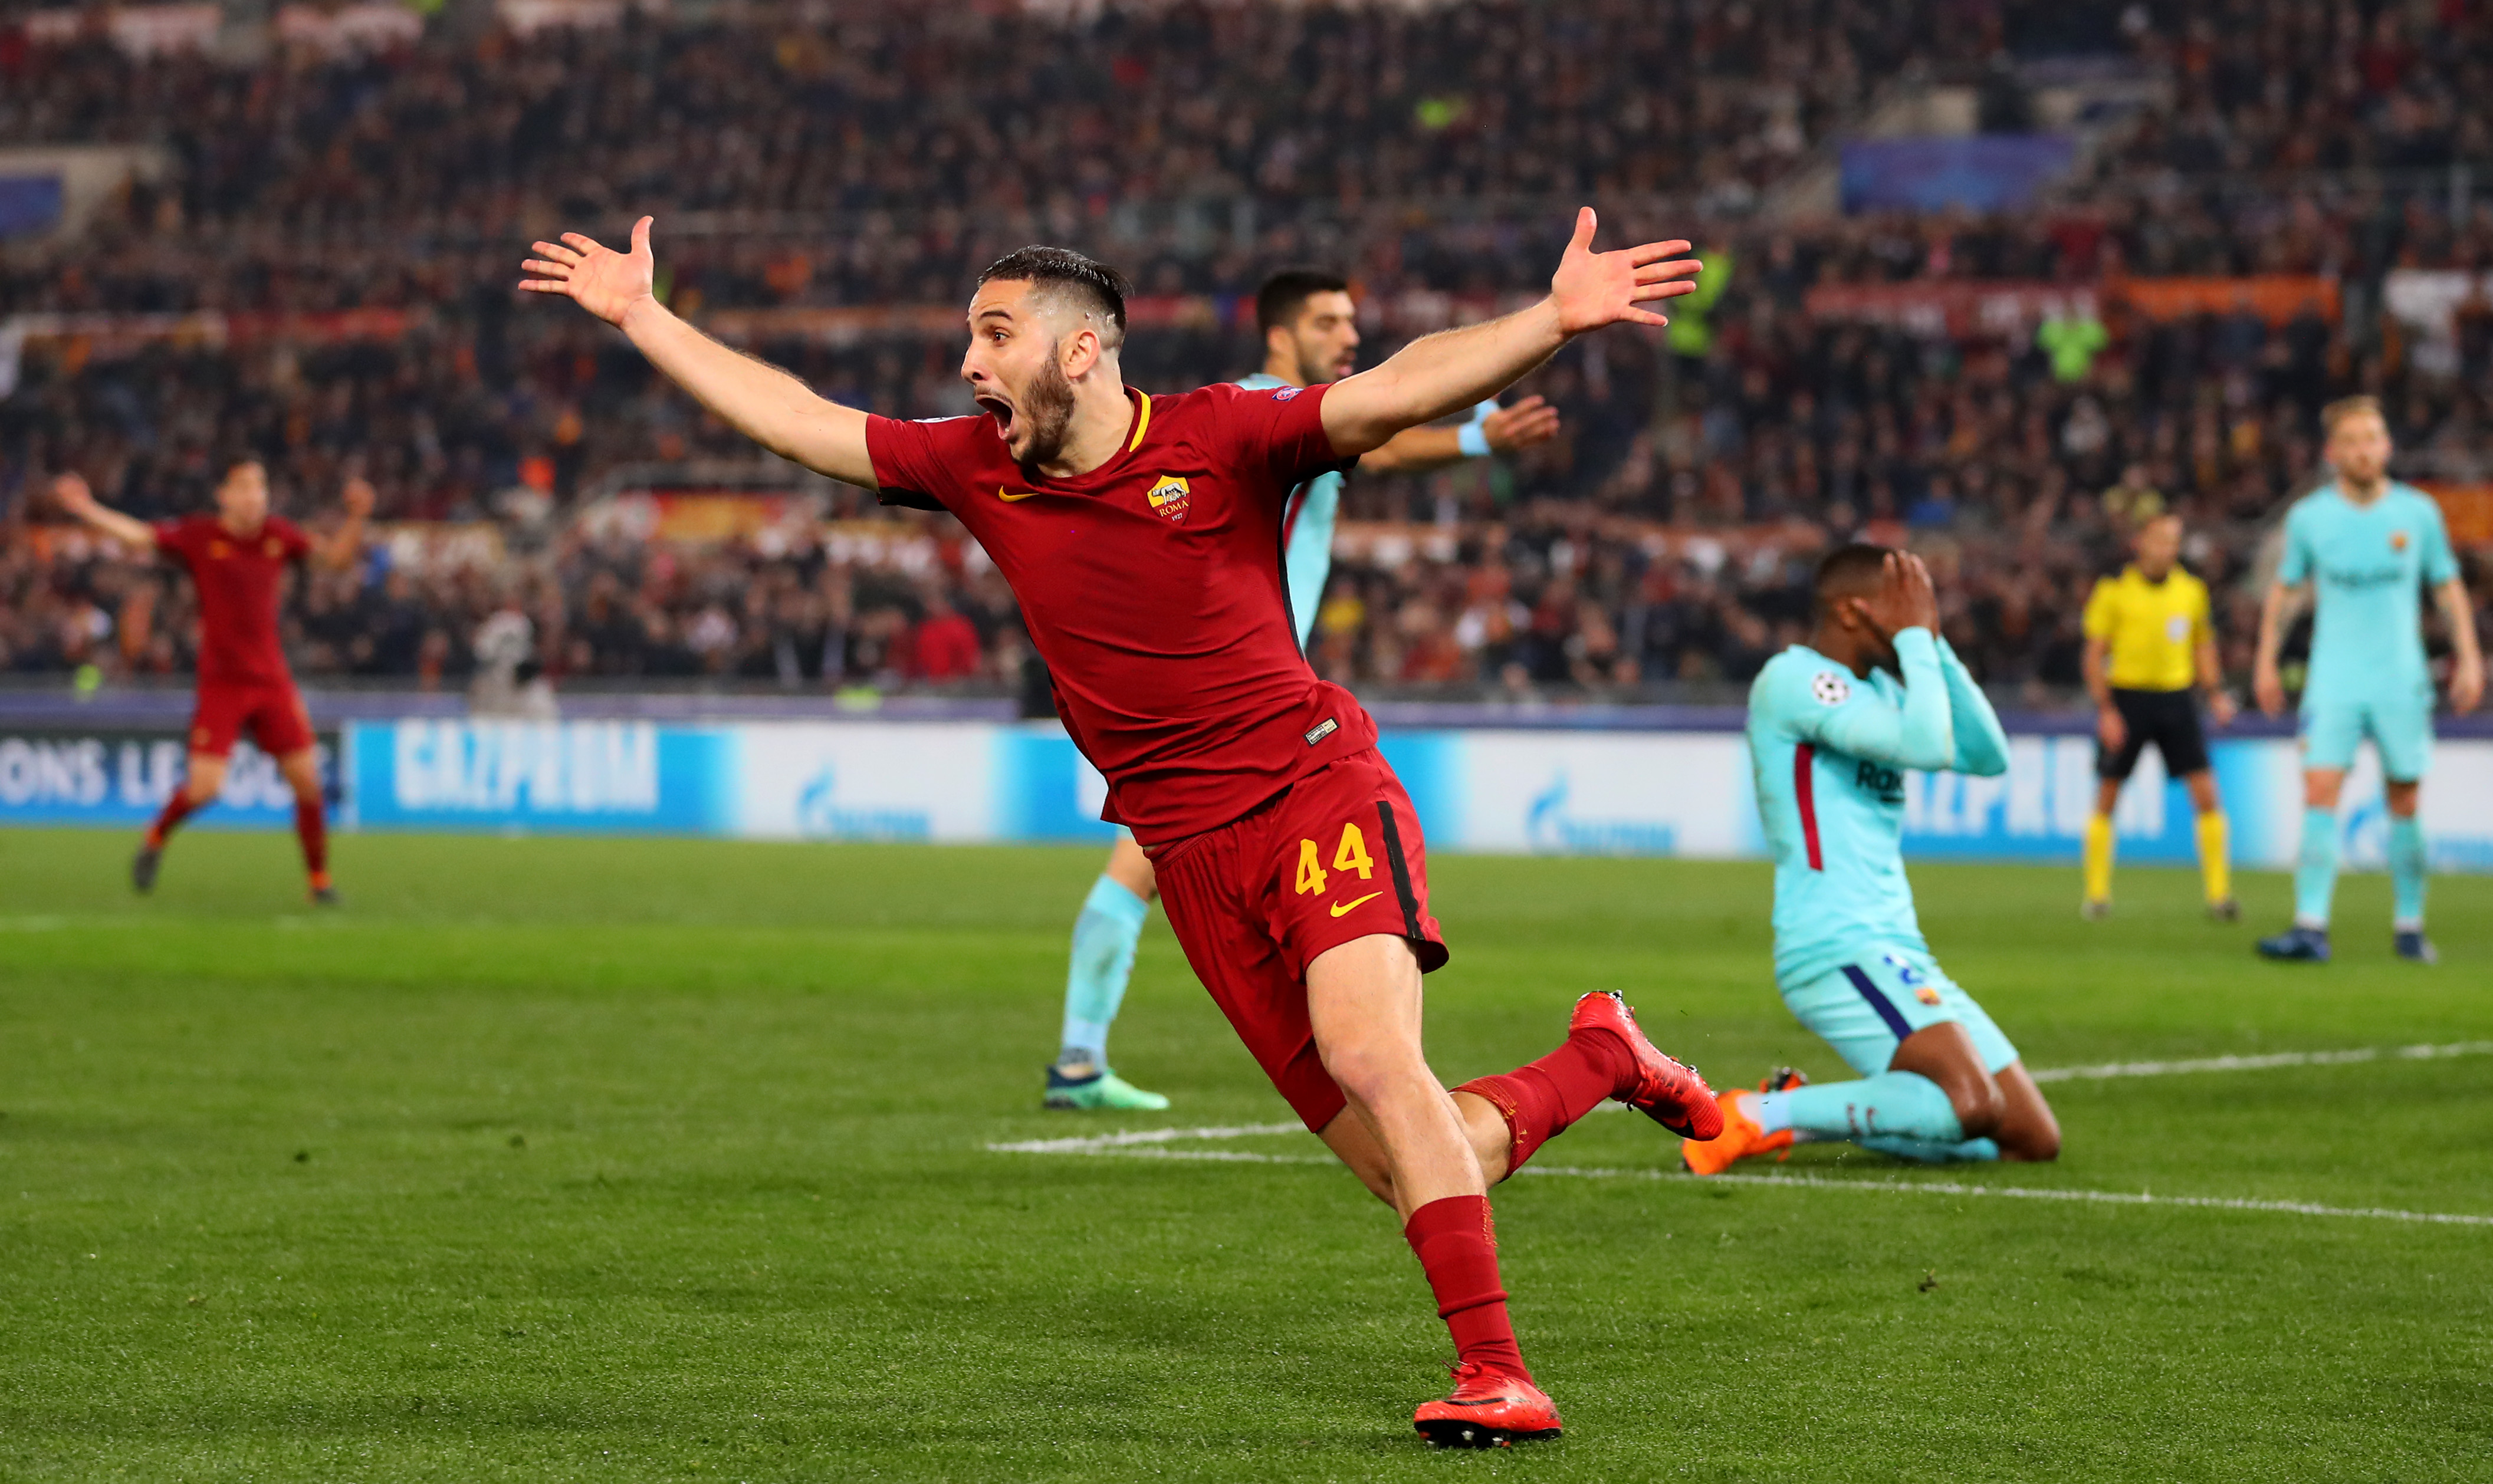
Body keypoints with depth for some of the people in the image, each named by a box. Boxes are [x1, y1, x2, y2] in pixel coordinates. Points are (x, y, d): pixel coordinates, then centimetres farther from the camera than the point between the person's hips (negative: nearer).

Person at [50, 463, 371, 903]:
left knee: (307, 781, -2)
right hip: (221, 682, -3)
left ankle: (319, 879, 12)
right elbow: (138, 536, -10)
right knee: (203, 788, -12)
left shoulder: (279, 535, 5)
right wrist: (86, 508, -21)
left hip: (273, 681, 3)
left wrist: (356, 516, -3)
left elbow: (337, 556, 13)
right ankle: (155, 841, 19)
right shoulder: (200, 536, -5)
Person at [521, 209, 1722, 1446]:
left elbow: (1395, 393, -19)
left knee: (1369, 1053, -28)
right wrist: (641, 317, 19)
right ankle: (1595, 1060, 28)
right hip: (1194, 860, 4)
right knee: (1404, 1167, -1)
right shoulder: (977, 470, 7)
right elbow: (798, 422, 16)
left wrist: (1554, 323, -34)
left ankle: (1495, 1377, -25)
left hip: (1315, 791, -4)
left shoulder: (1218, 437, -7)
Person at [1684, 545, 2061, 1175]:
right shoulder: (1794, 679, -10)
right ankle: (1758, 1116, -15)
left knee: (2035, 1139, 5)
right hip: (1837, 950, -10)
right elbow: (1928, 746, -21)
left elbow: (1988, 756, 14)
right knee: (1972, 1105, -30)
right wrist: (1916, 637, -9)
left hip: (1898, 956, 10)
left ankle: (1805, 1113, 10)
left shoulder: (1877, 688, 19)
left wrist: (1934, 642, 9)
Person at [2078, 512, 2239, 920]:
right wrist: (2106, 711, -11)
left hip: (2175, 698, 3)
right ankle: (2096, 894, 12)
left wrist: (2215, 692, 4)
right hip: (2127, 697, -2)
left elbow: (2203, 645, 18)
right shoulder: (2114, 591, -4)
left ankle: (2219, 893, -4)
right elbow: (2095, 653, -3)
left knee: (2206, 792, -8)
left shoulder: (2192, 590, 7)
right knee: (2107, 798, 1)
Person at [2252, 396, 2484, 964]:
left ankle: (2409, 927, 17)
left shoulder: (2418, 512, 0)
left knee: (2405, 802, 4)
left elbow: (2449, 588, 10)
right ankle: (2311, 928, -17)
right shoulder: (2308, 517, 0)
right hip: (2334, 681, 0)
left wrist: (2469, 659, 4)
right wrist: (2266, 662, 12)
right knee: (2320, 793, -13)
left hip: (2402, 682, 1)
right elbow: (2286, 590, 13)